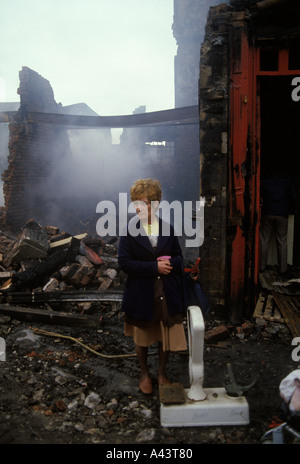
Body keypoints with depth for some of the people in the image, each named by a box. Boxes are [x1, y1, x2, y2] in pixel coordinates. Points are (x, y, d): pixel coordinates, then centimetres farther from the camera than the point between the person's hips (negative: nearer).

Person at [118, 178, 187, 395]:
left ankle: (162, 372, 38)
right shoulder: (129, 231, -9)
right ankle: (145, 374, 40)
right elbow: (124, 262, -14)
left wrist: (170, 263, -18)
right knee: (142, 338, 16)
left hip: (167, 294, 2)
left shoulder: (168, 229, -1)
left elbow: (179, 257, 6)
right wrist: (154, 267, -21)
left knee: (167, 335, 12)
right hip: (141, 294, -1)